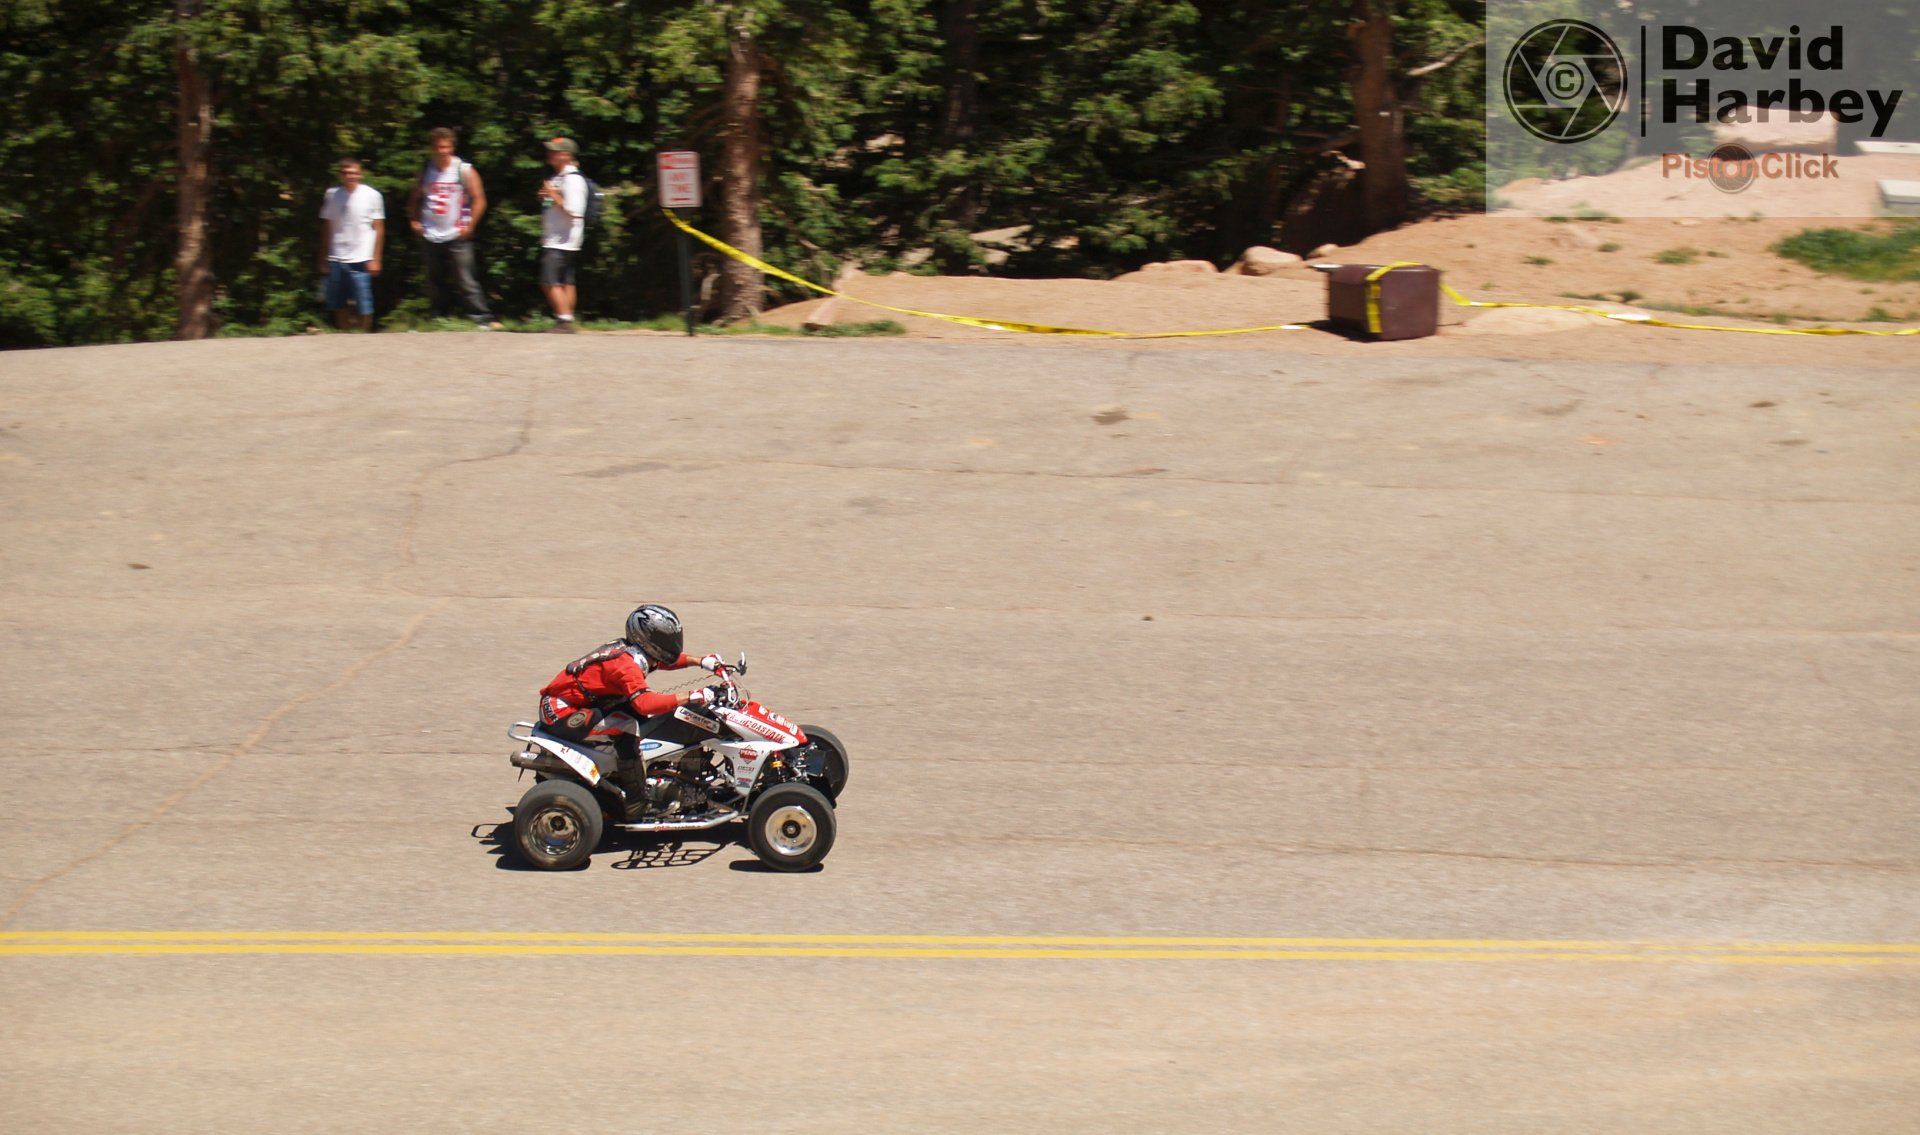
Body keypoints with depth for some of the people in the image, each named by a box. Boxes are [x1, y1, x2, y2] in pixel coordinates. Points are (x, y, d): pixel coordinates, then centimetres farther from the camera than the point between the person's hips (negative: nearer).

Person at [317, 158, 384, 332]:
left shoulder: (372, 196, -3)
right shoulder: (332, 195, 6)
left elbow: (379, 229, 0)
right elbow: (327, 228, 12)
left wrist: (375, 259, -5)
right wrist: (323, 259, 11)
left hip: (360, 260, -4)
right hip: (336, 259, 4)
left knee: (363, 307, -5)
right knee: (338, 305, 8)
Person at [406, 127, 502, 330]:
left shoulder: (464, 171, -2)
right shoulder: (426, 172, 10)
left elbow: (479, 200, -4)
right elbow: (415, 199, 23)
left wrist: (469, 226, -11)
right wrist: (415, 221, 8)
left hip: (456, 237, -5)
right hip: (432, 237, 5)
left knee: (466, 280, -13)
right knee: (434, 284, 8)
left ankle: (482, 319, -14)